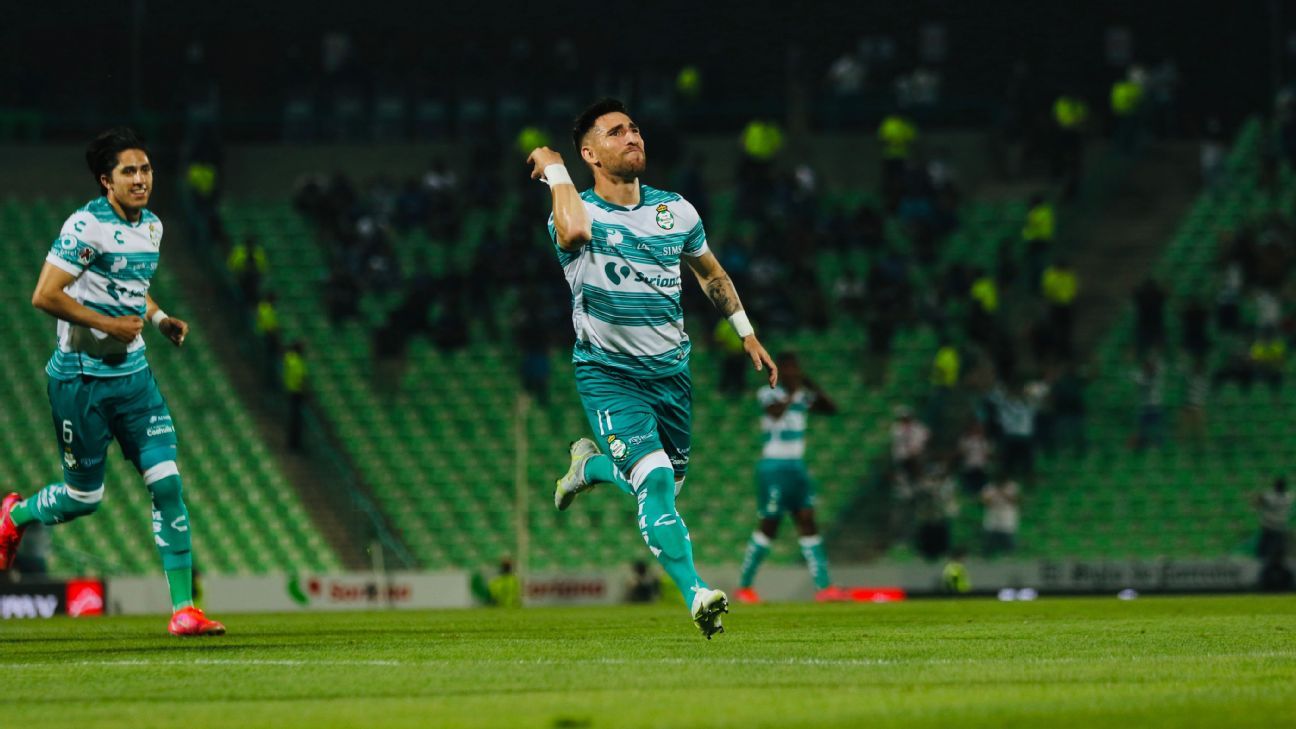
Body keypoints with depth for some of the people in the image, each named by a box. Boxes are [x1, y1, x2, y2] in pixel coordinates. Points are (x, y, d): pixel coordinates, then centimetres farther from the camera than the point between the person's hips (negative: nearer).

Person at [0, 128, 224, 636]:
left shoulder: (151, 227, 9)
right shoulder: (86, 227, -16)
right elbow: (44, 295, -20)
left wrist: (158, 318, 9)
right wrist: (109, 324, -18)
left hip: (132, 374, 6)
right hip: (80, 378, -6)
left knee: (167, 483, -7)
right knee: (85, 496, 5)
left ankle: (183, 608, -5)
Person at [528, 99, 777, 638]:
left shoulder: (676, 212, 3)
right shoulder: (581, 215, -12)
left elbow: (711, 274, 19)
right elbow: (575, 231, -39)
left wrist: (748, 335, 20)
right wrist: (554, 169, -24)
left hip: (671, 372, 5)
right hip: (609, 375, -5)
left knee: (666, 486, 15)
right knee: (655, 480, -23)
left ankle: (590, 463, 44)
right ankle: (695, 594, -25)